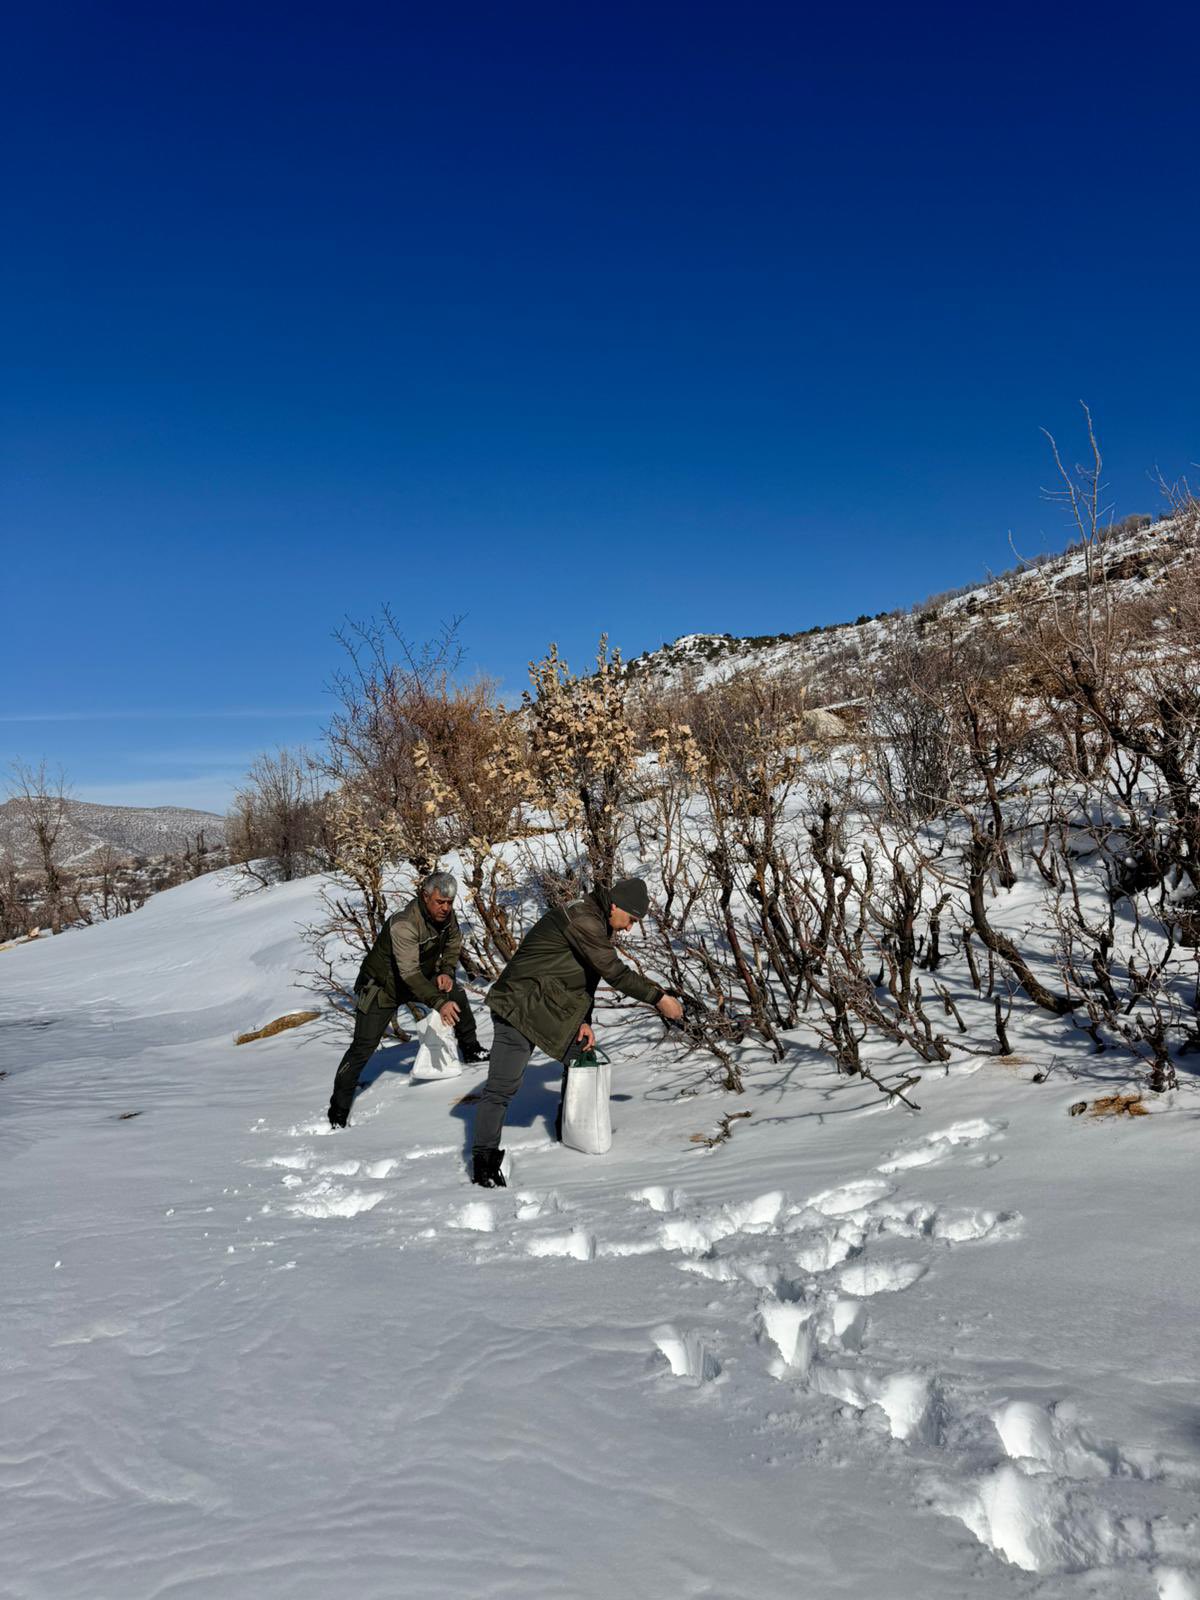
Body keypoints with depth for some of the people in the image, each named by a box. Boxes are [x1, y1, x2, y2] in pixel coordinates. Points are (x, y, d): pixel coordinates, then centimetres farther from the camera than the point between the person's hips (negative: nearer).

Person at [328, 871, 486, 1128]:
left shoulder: (447, 914, -13)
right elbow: (410, 973, -41)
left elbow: (453, 945, 6)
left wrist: (446, 972, -11)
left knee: (456, 994, -3)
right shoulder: (404, 925, -37)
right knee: (363, 1047, -9)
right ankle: (338, 1110, -1)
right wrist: (438, 1003, -45)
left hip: (420, 978, 7)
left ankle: (471, 1050, 18)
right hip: (381, 987, -7)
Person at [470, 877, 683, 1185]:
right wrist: (659, 998, -16)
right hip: (519, 1006, -10)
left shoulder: (593, 921, 9)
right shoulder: (581, 919, -23)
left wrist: (584, 1020, 2)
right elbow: (615, 973, -24)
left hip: (551, 1007, 10)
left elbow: (587, 974, 13)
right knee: (502, 1087, -9)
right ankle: (484, 1160, -3)